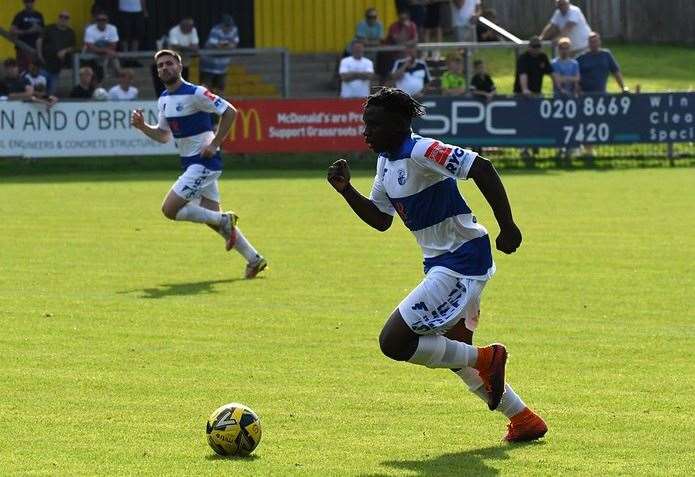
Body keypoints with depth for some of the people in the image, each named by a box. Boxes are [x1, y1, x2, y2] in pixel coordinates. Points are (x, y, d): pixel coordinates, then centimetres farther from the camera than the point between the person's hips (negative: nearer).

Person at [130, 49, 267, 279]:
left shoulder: (194, 93, -16)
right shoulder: (164, 99, 11)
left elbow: (230, 111, -17)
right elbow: (163, 135, 20)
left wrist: (214, 144, -18)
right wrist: (142, 126, 2)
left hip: (204, 161, -9)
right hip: (190, 163, 9)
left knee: (170, 209, -14)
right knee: (211, 215, 11)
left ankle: (224, 220, -2)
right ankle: (254, 259, 19)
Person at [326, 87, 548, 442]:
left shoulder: (420, 152, -20)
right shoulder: (386, 161, 10)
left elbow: (480, 168, -28)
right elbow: (380, 219, 18)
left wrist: (507, 226, -28)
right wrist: (346, 190, 3)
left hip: (460, 263, -11)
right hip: (442, 263, 11)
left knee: (393, 342, -14)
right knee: (455, 352, 21)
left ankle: (485, 359, -2)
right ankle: (524, 420, 29)